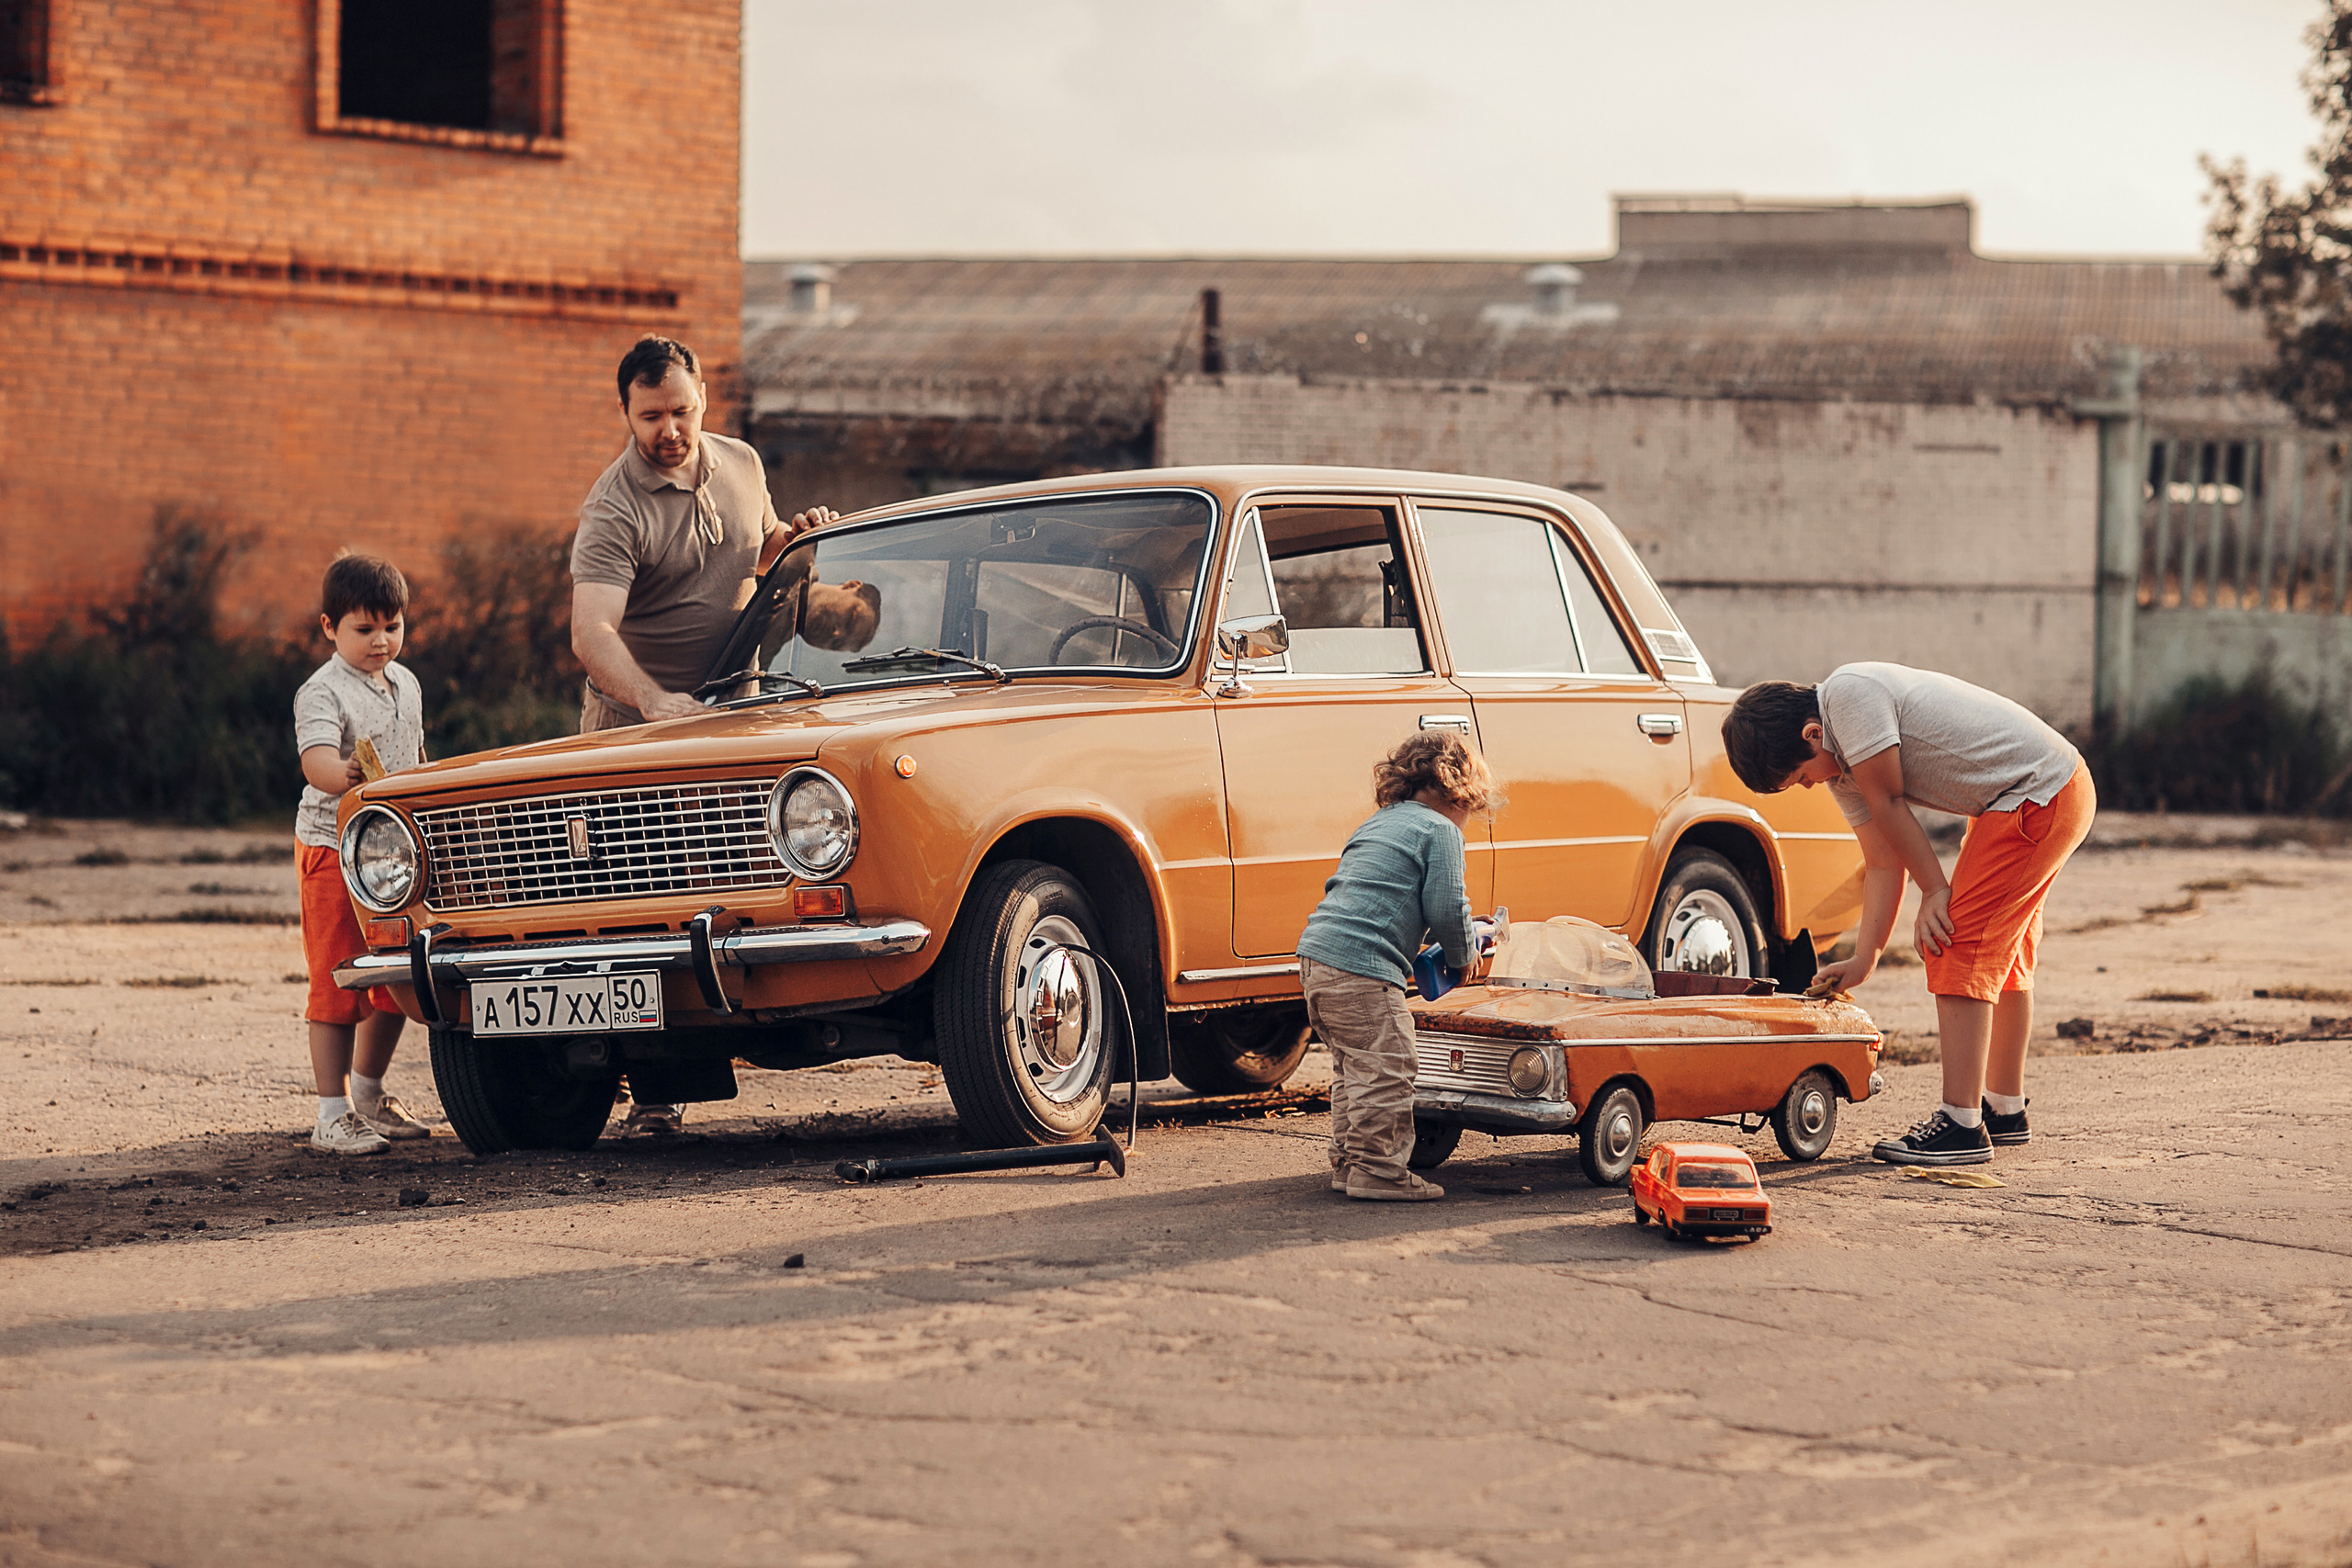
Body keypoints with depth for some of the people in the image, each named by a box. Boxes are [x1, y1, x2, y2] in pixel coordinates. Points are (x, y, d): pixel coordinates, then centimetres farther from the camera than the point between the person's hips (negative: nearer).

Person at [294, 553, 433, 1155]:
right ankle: (333, 1116, -4)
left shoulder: (405, 685, 10)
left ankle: (368, 1097, 28)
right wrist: (346, 777, -51)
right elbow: (315, 759, -31)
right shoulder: (322, 692, -14)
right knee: (337, 985, -6)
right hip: (335, 850, -7)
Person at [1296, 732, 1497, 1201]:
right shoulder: (1440, 831, -1)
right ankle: (1378, 1170, -2)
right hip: (1363, 968, -9)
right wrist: (1462, 955, 11)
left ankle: (1348, 1163, 23)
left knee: (1352, 1067, 18)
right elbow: (1446, 909, -9)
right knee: (1386, 1070, -4)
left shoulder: (1375, 825, 25)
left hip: (1316, 953, 9)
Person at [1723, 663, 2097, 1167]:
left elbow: (1887, 805, -16)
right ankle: (2004, 1110, 34)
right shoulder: (1842, 769, 10)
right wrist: (1863, 960, 6)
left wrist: (1936, 891, -9)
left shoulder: (1850, 693, -19)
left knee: (1958, 946, -12)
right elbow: (1882, 863, 10)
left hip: (2041, 795, -10)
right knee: (2003, 952, 21)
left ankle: (1962, 1126, -13)